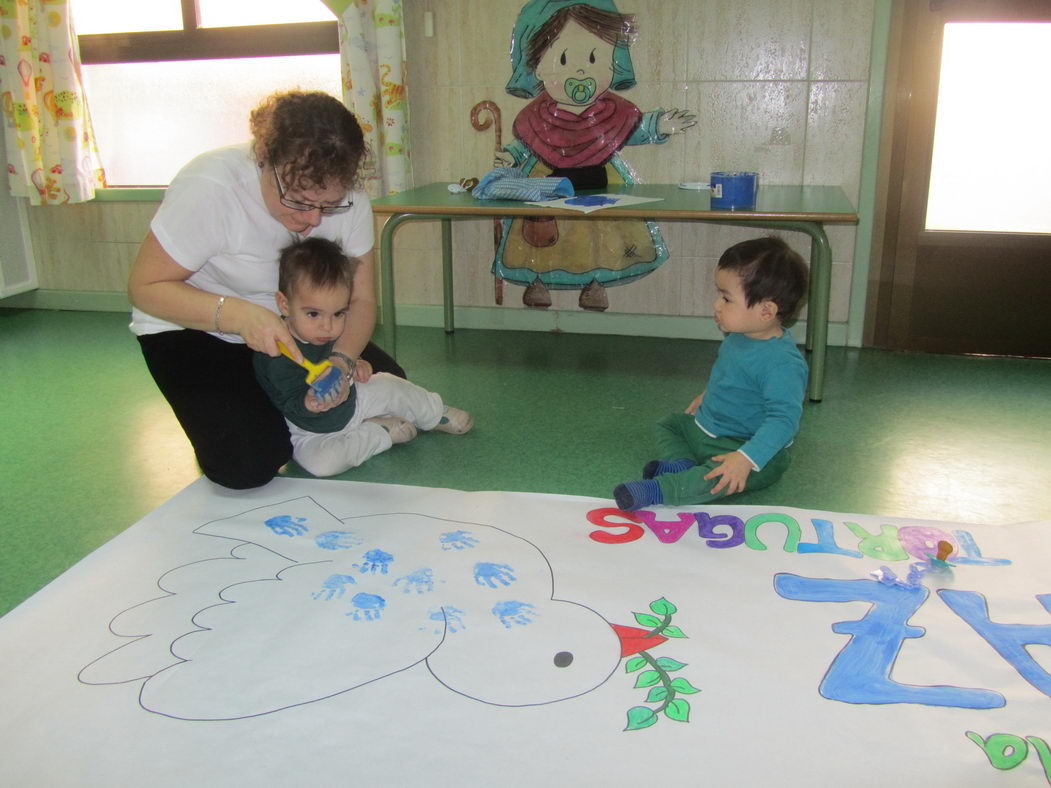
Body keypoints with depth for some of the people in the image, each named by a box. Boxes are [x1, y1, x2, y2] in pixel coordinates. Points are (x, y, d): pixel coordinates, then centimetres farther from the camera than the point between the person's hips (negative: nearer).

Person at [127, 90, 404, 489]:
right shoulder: (209, 188, -31)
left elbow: (361, 299, -11)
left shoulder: (347, 198, -17)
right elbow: (145, 286, -23)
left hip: (288, 325, 5)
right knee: (247, 462, -23)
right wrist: (236, 314, -39)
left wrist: (341, 360, -33)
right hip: (194, 331, -5)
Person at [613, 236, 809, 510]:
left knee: (721, 476, -38)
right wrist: (707, 395, 33)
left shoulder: (782, 363, -32)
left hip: (754, 448, -10)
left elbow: (783, 419, -37)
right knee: (669, 423, 17)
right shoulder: (738, 337, -2)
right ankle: (682, 463, -10)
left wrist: (746, 459, -45)